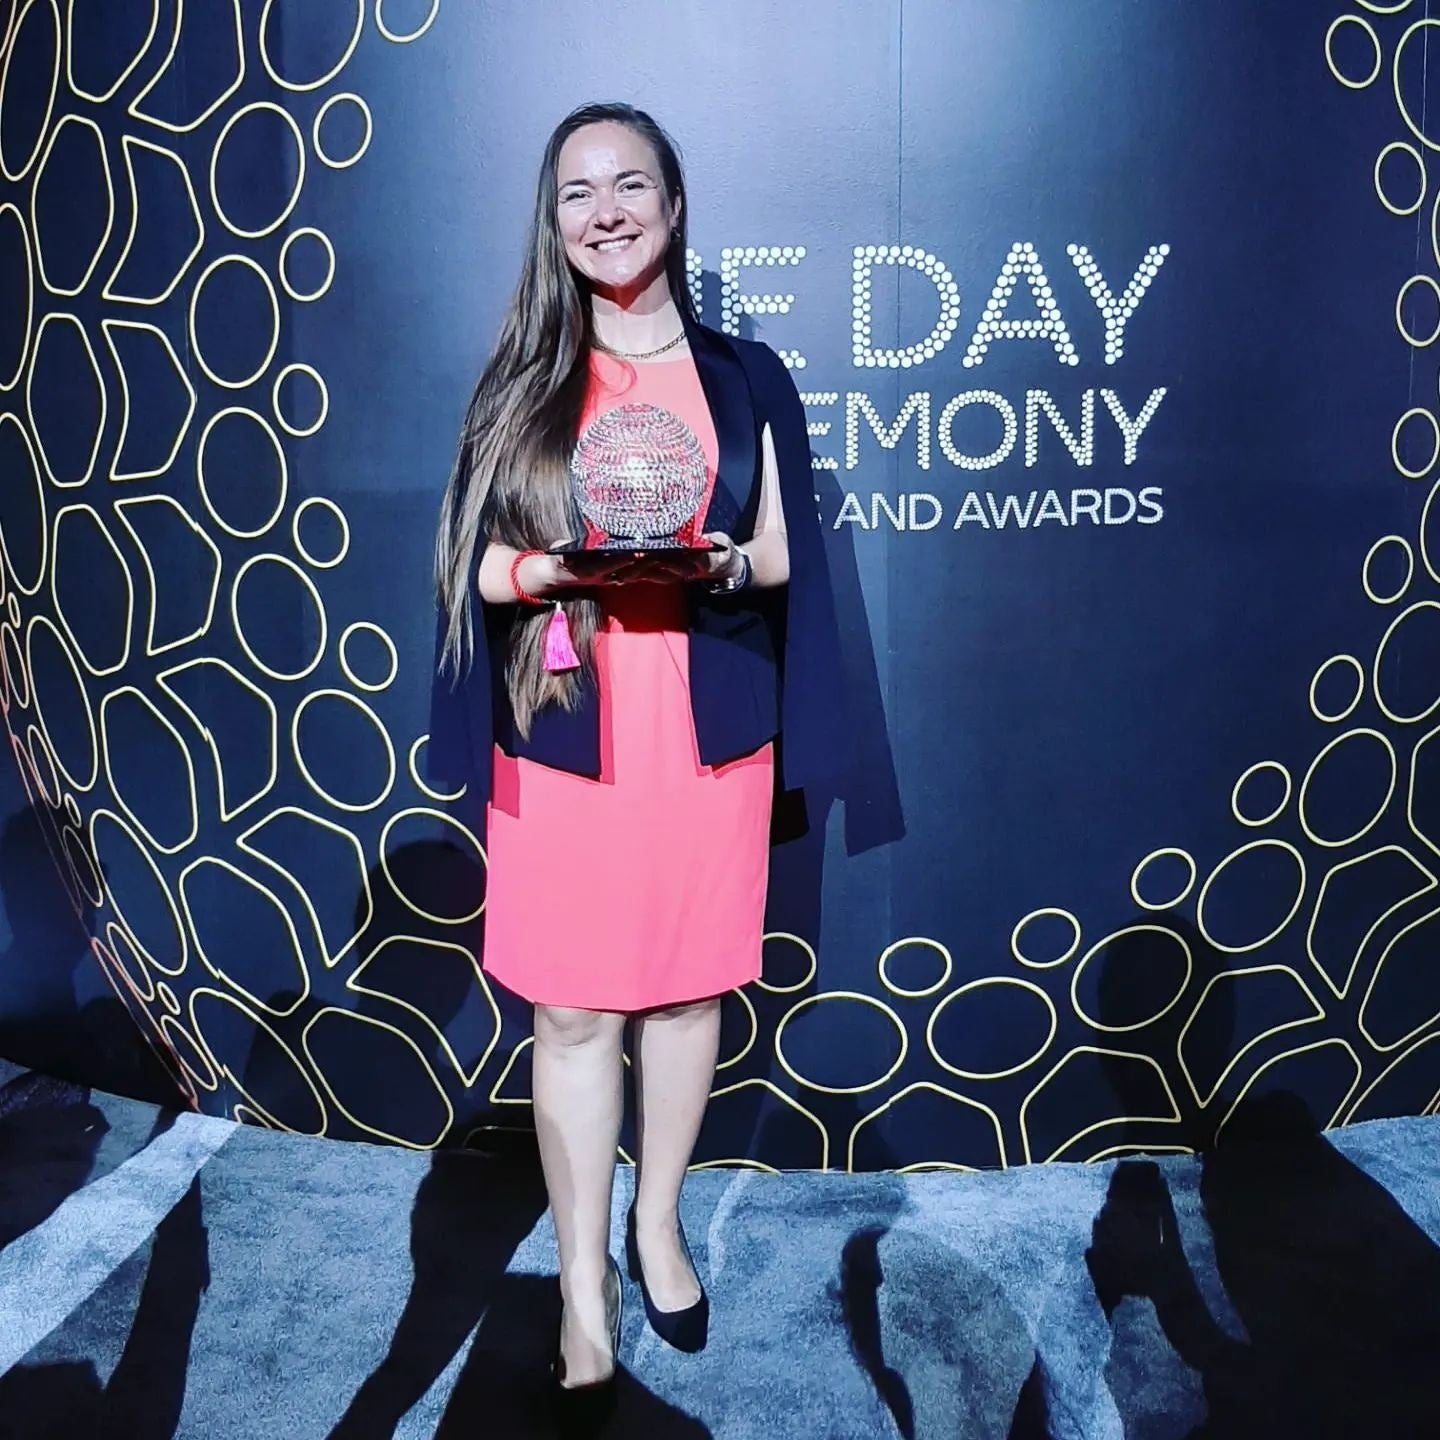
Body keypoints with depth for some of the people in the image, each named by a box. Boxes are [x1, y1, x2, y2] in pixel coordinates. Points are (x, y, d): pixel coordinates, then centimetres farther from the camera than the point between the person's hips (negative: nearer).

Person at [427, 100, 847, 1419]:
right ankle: (583, 1277, 20)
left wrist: (717, 562, -16)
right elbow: (479, 569, 2)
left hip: (708, 736, 1)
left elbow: (787, 558, 6)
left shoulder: (746, 376, 7)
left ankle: (658, 1224, 32)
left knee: (688, 989, 10)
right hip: (563, 741, 0)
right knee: (572, 1009, 4)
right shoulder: (520, 382, 6)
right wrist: (562, 568, -19)